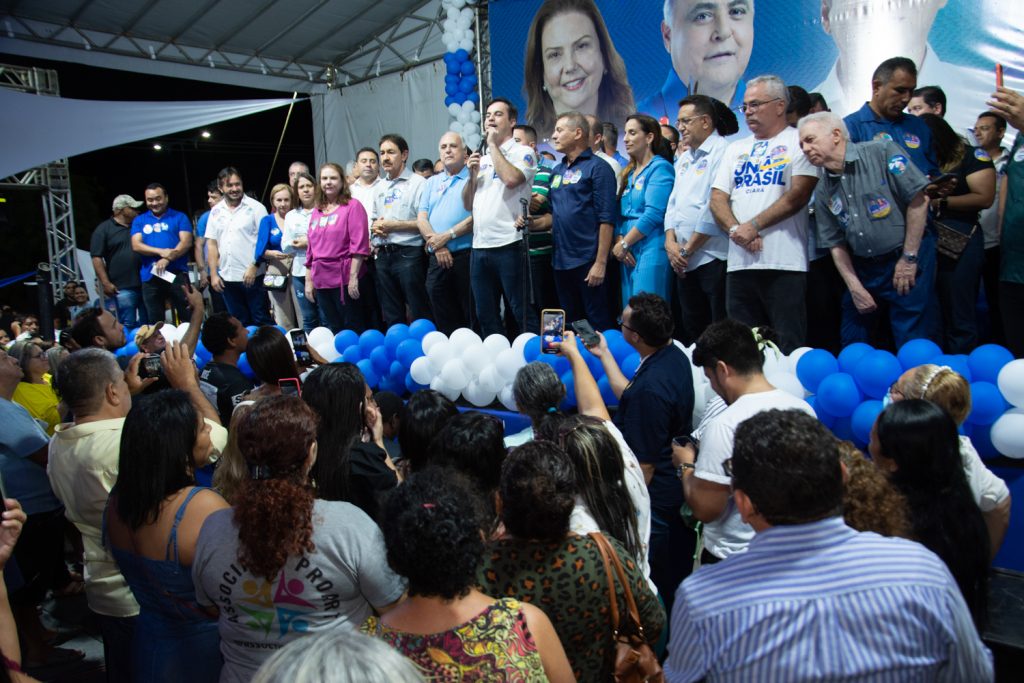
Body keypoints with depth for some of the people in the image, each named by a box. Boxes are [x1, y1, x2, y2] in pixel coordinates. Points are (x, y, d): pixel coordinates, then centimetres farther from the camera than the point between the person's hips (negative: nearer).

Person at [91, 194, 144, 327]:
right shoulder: (103, 229, 3)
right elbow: (97, 258, -2)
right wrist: (105, 283, -10)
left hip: (146, 285, 5)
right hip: (123, 287, -5)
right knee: (128, 325, -8)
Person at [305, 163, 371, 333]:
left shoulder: (352, 206, -2)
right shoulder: (316, 212, 14)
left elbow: (359, 245, -10)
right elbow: (310, 249, 18)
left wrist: (353, 277, -17)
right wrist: (309, 280, 14)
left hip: (345, 279, -5)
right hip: (321, 281, 6)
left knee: (354, 329, -1)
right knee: (334, 331, 11)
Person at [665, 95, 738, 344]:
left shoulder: (722, 152, -9)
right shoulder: (683, 159, 19)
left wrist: (688, 249, -11)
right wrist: (671, 242, 0)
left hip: (713, 258, -8)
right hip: (684, 261, 8)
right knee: (691, 331, 14)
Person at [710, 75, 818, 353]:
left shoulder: (799, 141, 3)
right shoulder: (736, 149, 20)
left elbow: (798, 196, -9)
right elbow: (717, 199, 10)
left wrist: (753, 226, -12)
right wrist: (735, 230, -8)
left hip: (784, 263, -5)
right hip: (739, 262, 5)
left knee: (788, 347, -4)